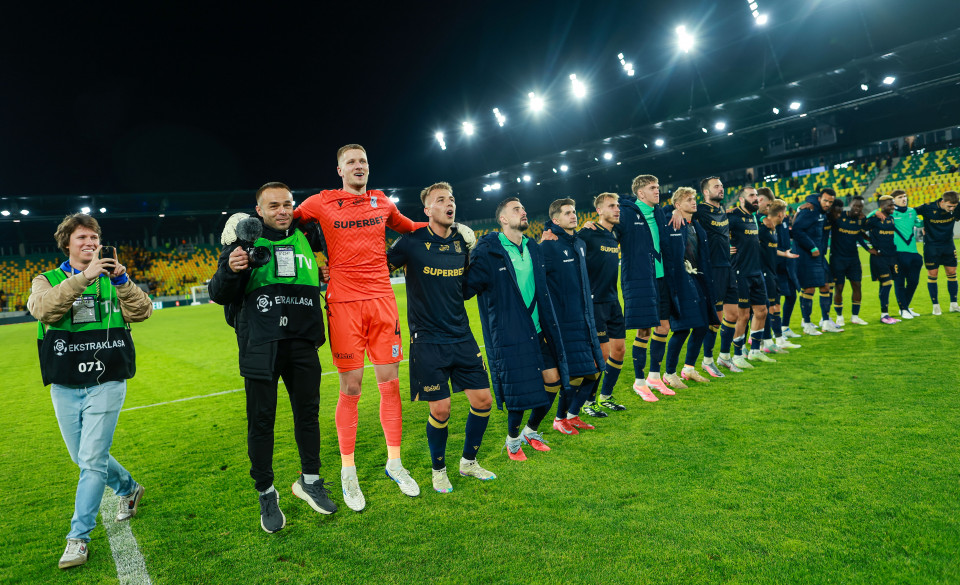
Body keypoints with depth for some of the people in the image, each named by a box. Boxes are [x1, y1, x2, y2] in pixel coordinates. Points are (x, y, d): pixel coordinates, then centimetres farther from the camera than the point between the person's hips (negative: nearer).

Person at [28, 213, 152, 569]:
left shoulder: (112, 280, 7)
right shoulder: (48, 280, 6)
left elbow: (141, 312, -8)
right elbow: (43, 309, -18)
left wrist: (122, 281, -21)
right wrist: (83, 277, -27)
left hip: (106, 383, -2)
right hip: (65, 388, 2)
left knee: (92, 461, -6)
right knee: (83, 459, 14)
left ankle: (78, 537, 6)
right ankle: (129, 489, 39)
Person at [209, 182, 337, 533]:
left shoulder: (305, 238, 8)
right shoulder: (245, 241, -1)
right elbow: (219, 295, -2)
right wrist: (229, 270, -21)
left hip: (302, 343, 3)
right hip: (260, 345, -3)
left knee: (308, 412, 12)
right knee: (261, 419, 4)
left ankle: (309, 480, 32)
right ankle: (266, 494, 21)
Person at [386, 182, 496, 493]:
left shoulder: (463, 241, 6)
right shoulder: (412, 242, -8)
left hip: (462, 336, 5)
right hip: (428, 340, -5)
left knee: (483, 399, 4)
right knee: (440, 408, -2)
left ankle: (468, 462, 28)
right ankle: (439, 470, 25)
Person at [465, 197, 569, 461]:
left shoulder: (533, 248, 11)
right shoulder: (487, 251, -10)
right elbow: (466, 288, -12)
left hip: (538, 329, 7)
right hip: (509, 334, -6)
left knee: (553, 381, 7)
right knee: (519, 390, -4)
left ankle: (531, 431, 32)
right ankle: (513, 439, 25)